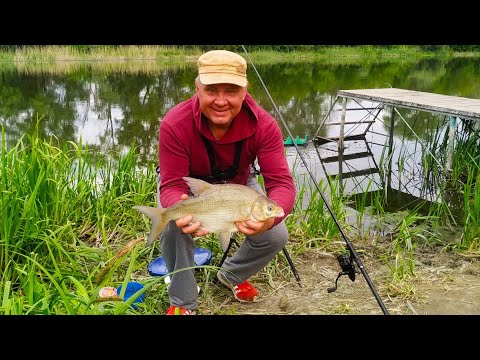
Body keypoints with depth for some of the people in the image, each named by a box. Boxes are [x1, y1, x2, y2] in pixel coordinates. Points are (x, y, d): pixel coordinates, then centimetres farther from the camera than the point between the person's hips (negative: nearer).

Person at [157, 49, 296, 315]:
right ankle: (182, 301, -1)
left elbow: (281, 182, -33)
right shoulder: (175, 124, -34)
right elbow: (173, 185, -32)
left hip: (238, 184, 2)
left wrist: (271, 216, -57)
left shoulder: (264, 125, -30)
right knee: (173, 227, -31)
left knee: (276, 236, -13)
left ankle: (232, 275, 22)